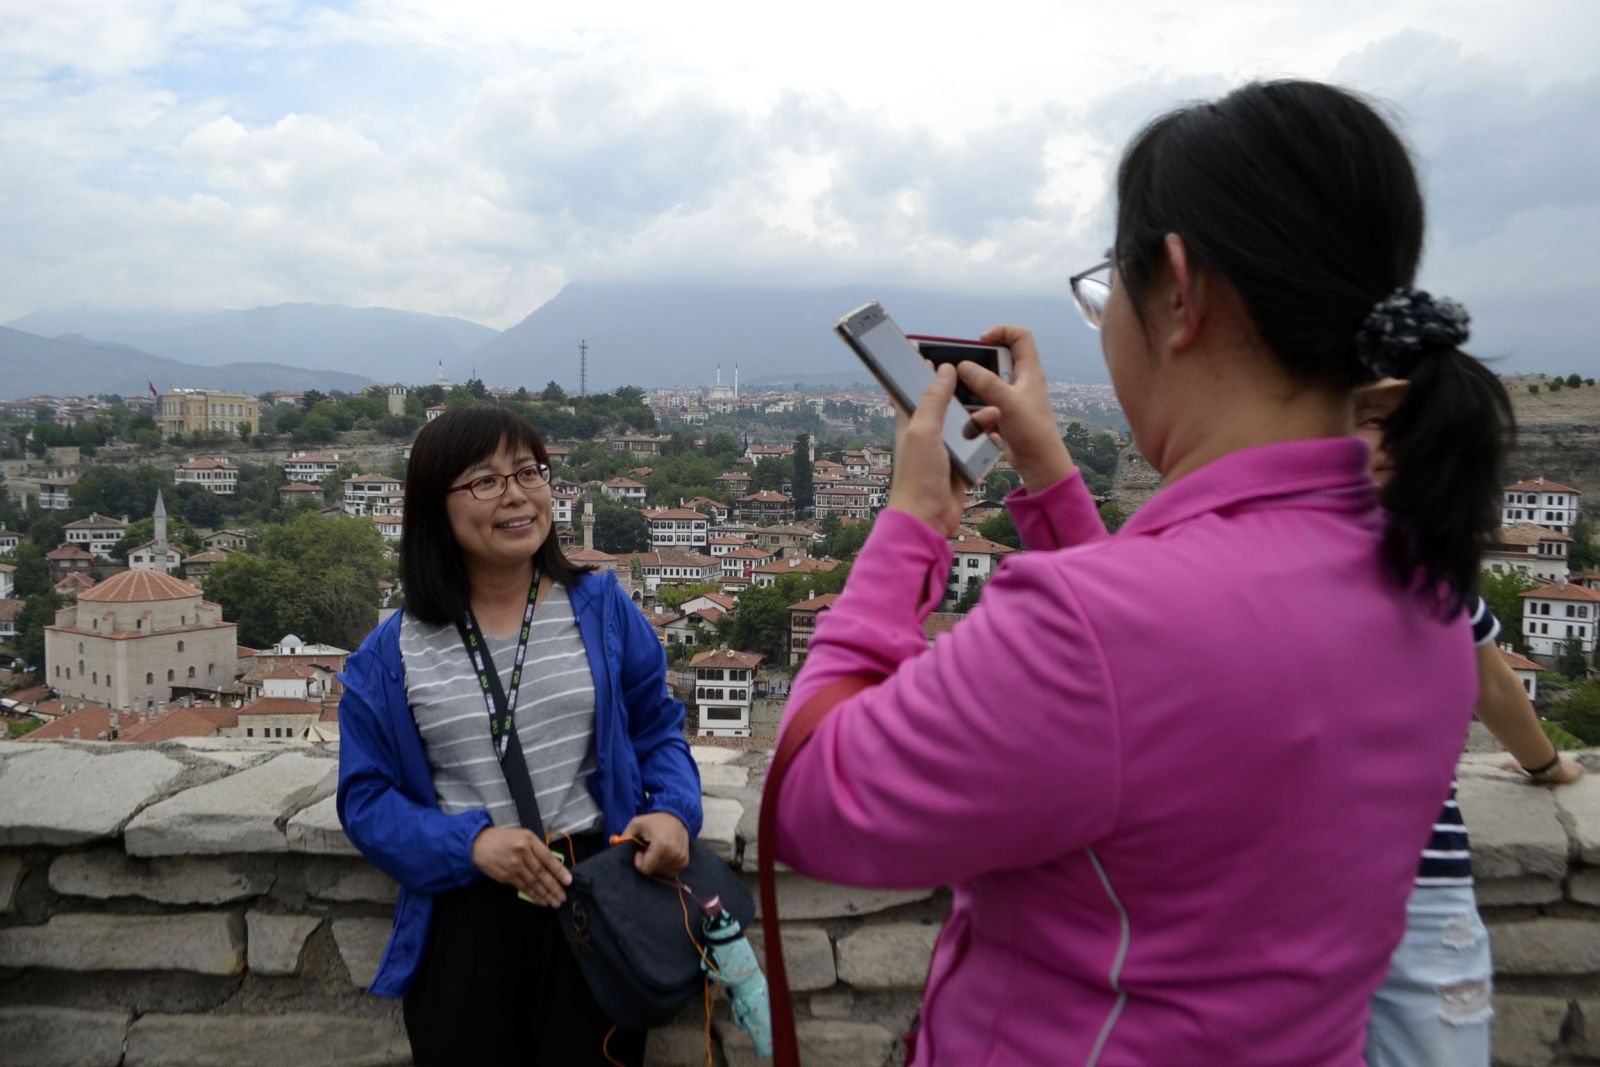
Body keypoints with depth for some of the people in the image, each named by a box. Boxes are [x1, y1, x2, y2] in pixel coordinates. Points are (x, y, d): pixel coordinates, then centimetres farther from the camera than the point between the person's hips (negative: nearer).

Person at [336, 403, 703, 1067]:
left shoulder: (601, 609, 0)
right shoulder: (391, 654, -1)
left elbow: (657, 729, 7)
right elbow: (367, 796, 0)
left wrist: (674, 809, -13)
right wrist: (470, 842, -16)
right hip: (465, 917, 0)